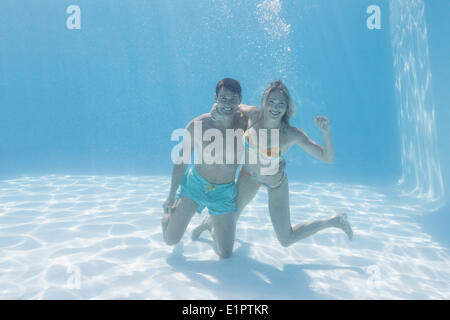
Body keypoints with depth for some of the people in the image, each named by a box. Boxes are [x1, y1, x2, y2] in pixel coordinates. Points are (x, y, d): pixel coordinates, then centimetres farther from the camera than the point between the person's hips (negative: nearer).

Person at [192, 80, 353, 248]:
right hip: (248, 176, 3)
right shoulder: (253, 115, -21)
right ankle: (209, 221, 58)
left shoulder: (292, 134, -28)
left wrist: (326, 132, -41)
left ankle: (334, 220, 26)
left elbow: (328, 158, -26)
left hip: (276, 185, -2)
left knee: (286, 240, 6)